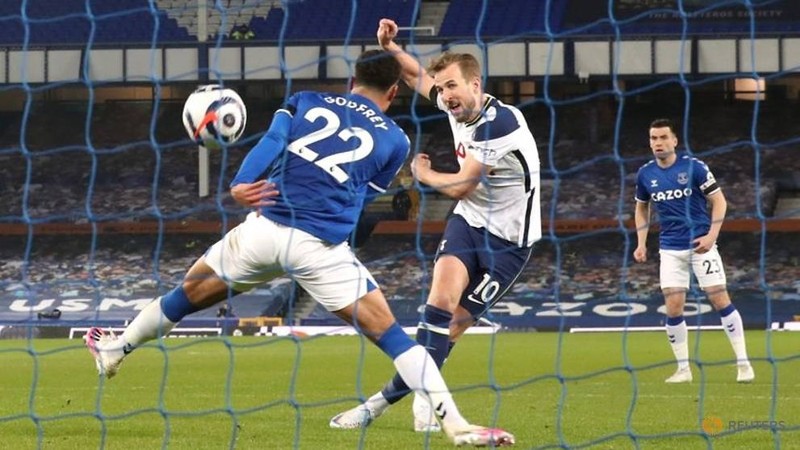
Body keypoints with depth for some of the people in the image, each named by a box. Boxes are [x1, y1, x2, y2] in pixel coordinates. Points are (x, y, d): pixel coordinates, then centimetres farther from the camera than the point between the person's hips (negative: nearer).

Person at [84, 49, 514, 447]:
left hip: (265, 228, 2)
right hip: (322, 248, -2)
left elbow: (271, 142, -2)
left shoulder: (305, 102, 16)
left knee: (190, 293, 25)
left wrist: (240, 185, -15)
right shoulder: (394, 140, 14)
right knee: (388, 333, 1)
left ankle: (116, 349, 43)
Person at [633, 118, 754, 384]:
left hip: (701, 244, -3)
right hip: (670, 249, 3)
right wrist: (641, 243, 10)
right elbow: (642, 208, 20)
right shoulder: (645, 174, 4)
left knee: (720, 300, -6)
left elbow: (719, 201, -4)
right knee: (673, 309, -4)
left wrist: (712, 235, -16)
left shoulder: (694, 168, -8)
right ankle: (683, 369, 7)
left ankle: (743, 364, 0)